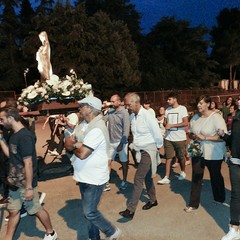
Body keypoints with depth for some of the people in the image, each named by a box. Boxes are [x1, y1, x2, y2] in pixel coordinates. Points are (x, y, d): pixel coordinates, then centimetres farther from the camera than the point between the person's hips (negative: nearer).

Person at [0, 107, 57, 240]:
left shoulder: (25, 136, -23)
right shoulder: (14, 135, 5)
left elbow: (28, 164, -23)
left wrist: (29, 187, -21)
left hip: (25, 184, -8)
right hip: (14, 182, 8)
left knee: (36, 210, 9)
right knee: (13, 211, 17)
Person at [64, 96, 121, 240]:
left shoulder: (96, 129, -24)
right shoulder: (92, 125, 10)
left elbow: (82, 154, -28)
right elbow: (83, 146, 8)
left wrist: (72, 146, -9)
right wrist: (76, 143, -14)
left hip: (93, 179, -9)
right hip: (87, 177, 9)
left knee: (90, 212, 2)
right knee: (89, 210, 19)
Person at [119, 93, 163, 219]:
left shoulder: (147, 116, -22)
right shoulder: (132, 116, 1)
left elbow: (158, 135, -16)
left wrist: (157, 148, -3)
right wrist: (134, 144, 11)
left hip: (149, 150, -8)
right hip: (140, 150, 8)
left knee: (138, 179, -10)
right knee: (147, 176, 20)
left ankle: (131, 210, -3)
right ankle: (153, 200, 40)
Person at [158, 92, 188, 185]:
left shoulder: (182, 108, -8)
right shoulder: (167, 110, 8)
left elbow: (185, 123, -15)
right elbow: (165, 122, 16)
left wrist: (171, 125, -17)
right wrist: (166, 125, -9)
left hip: (180, 138, -4)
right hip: (168, 138, 4)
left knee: (181, 157, 13)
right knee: (168, 157, 2)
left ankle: (182, 172, 37)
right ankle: (167, 178, 5)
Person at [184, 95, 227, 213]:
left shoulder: (216, 117, -15)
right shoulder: (195, 117, 3)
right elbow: (190, 133, 14)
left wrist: (204, 137, -24)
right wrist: (193, 136, -9)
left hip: (213, 154, -4)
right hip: (197, 152, 4)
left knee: (215, 176, 17)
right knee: (196, 178, 5)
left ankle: (219, 199, 41)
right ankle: (193, 204, 15)